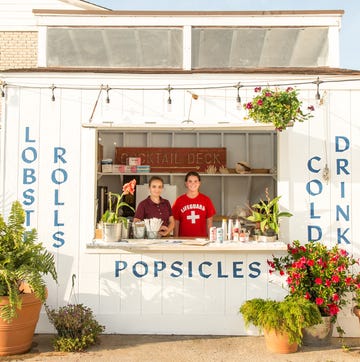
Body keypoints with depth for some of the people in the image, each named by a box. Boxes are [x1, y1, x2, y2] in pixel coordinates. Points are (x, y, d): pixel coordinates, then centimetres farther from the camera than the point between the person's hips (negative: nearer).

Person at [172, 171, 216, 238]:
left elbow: (209, 223, 6)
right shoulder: (179, 201, 2)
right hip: (184, 238, 0)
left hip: (201, 238, 1)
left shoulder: (206, 200, 3)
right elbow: (176, 223, 4)